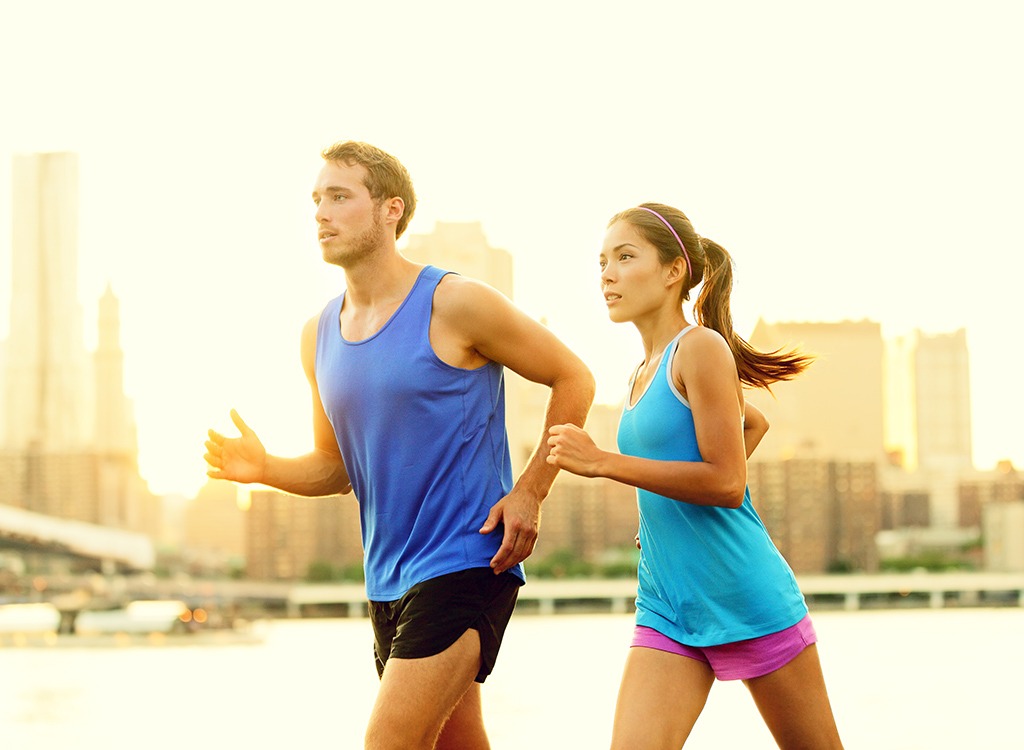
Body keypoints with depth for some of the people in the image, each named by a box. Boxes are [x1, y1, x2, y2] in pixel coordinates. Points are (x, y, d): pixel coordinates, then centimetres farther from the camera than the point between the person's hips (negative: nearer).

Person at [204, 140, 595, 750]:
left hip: (465, 563, -7)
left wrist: (529, 491, -10)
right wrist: (264, 469, -4)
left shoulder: (455, 304, -10)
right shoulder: (319, 335, 9)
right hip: (388, 578, 7)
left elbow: (574, 380, -2)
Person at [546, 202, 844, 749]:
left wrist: (602, 462, -20)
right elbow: (756, 421, 30)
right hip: (665, 607, 7)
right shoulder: (643, 373, 14)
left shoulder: (700, 348, -10)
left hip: (743, 596, -7)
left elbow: (727, 482, -18)